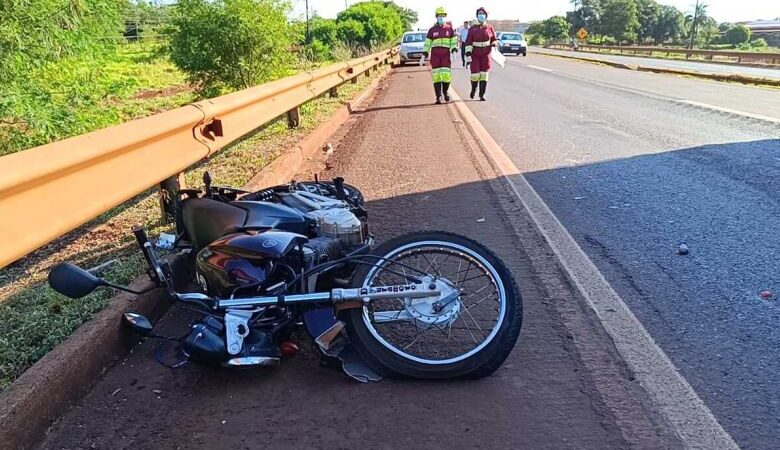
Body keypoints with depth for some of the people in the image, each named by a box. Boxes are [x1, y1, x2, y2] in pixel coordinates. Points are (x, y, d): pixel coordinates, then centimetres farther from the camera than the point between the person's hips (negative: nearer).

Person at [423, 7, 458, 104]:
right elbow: (427, 44, 10)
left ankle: (445, 92, 18)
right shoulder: (432, 30, 10)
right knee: (436, 76, -5)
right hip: (435, 55, 0)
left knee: (446, 74, -9)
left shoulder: (450, 29, 12)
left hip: (446, 54, 0)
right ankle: (438, 97, 0)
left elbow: (454, 42, 9)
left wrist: (454, 49, -9)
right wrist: (425, 54, 2)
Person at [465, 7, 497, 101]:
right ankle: (473, 88, 26)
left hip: (486, 54, 1)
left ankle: (482, 95, 3)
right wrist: (468, 53, -9)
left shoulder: (490, 28, 6)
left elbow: (494, 40, 16)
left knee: (484, 74, -3)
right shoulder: (472, 29, 3)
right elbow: (468, 42, -1)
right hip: (475, 54, -1)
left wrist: (494, 46, 0)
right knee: (475, 73, -6)